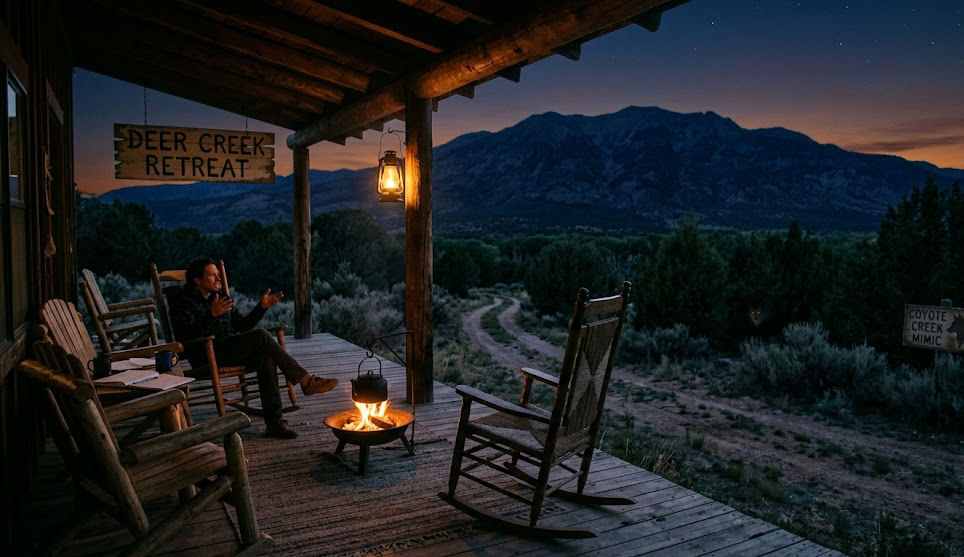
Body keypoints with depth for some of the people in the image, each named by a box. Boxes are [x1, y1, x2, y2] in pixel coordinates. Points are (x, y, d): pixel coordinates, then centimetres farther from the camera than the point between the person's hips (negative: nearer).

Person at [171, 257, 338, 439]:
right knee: (261, 335, -27)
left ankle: (274, 422, -31)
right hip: (208, 357, -6)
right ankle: (305, 380, -25)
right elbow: (187, 336, -14)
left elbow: (241, 325, 25)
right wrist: (212, 314, -26)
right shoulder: (183, 304, 3)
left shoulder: (220, 297, 25)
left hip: (231, 351, 6)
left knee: (265, 357, -28)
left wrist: (261, 307, 12)